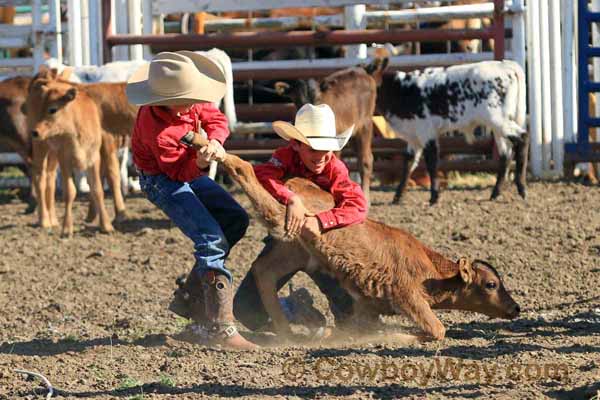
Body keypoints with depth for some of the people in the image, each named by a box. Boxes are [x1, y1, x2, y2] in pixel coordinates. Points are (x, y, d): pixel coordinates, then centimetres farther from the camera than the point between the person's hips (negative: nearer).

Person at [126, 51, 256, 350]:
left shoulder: (190, 102, -16)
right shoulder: (155, 128, -35)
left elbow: (215, 119, -4)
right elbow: (178, 172, -27)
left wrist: (215, 142, -26)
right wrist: (199, 162, -46)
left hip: (188, 170, 9)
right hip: (162, 180, -9)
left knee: (235, 220, 11)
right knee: (211, 238, -21)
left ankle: (190, 299, 14)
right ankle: (218, 328, -24)